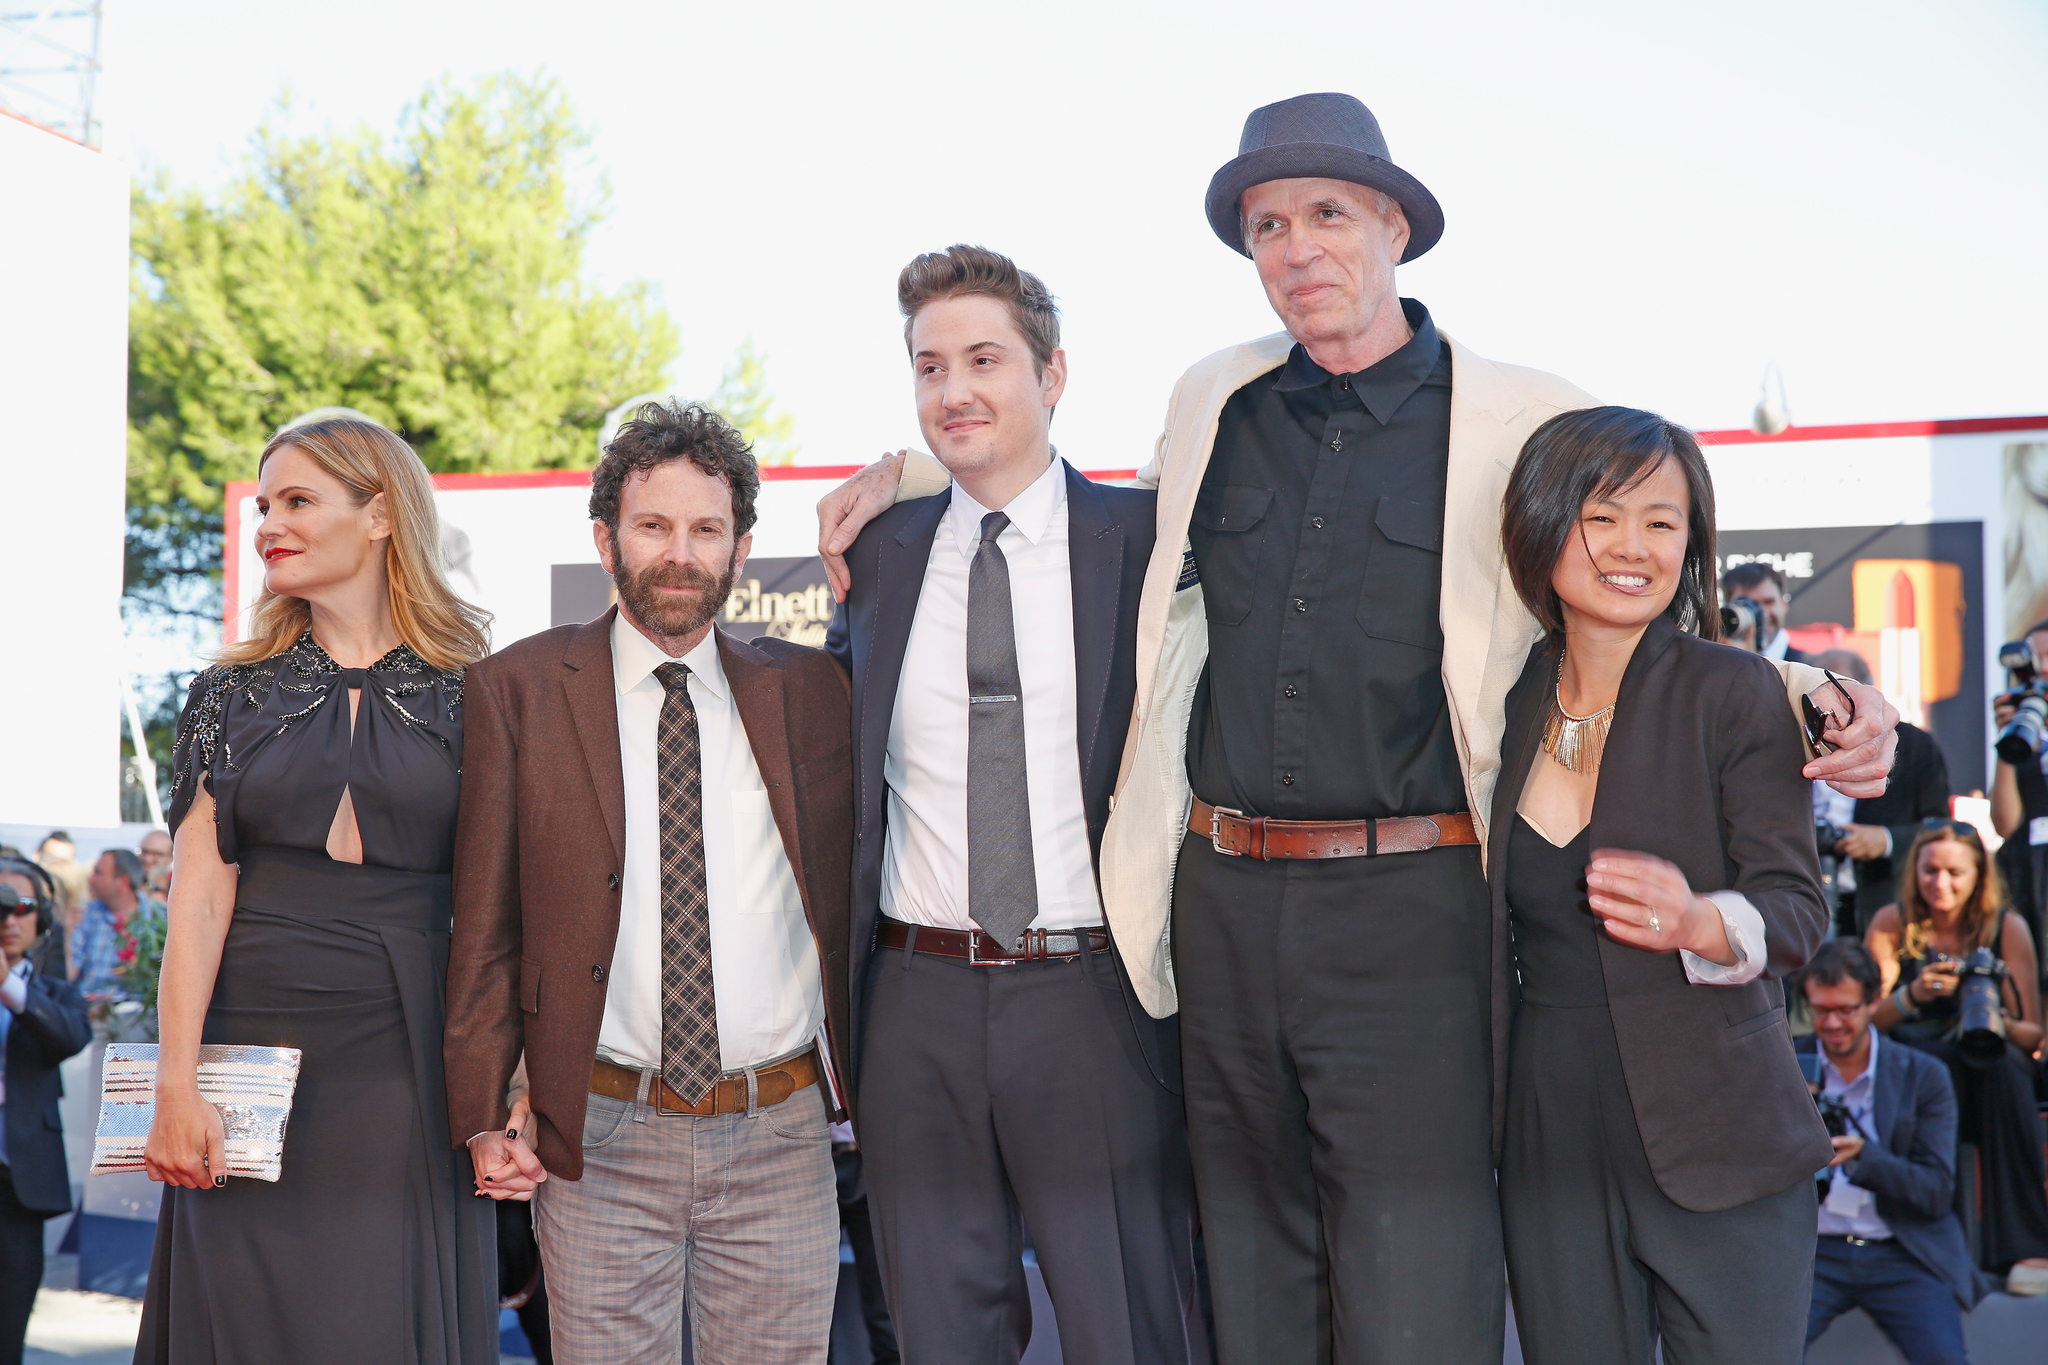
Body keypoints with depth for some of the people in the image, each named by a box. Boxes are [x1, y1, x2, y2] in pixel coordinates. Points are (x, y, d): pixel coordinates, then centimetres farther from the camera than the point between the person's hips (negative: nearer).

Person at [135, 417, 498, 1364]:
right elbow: (200, 894, 0)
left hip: (404, 1065, -1)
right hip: (255, 1050, 2)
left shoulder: (467, 698, 2)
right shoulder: (234, 695, 8)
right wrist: (177, 1087, -9)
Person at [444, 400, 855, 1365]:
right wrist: (485, 1115, -3)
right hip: (599, 1140, -1)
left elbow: (844, 895, 12)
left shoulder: (807, 690, 7)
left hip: (781, 1139, 2)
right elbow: (482, 922, 2)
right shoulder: (516, 690, 2)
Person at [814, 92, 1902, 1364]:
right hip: (1223, 909, 4)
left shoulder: (1529, 423, 0)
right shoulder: (1211, 402, 11)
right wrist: (903, 470, 23)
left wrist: (1806, 686, -10)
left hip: (1410, 920, -4)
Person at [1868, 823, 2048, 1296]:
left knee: (2002, 1064, -36)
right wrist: (1914, 995, -26)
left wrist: (1999, 1023, -24)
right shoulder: (1892, 924, 0)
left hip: (1992, 1071, 1)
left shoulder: (2008, 928, 0)